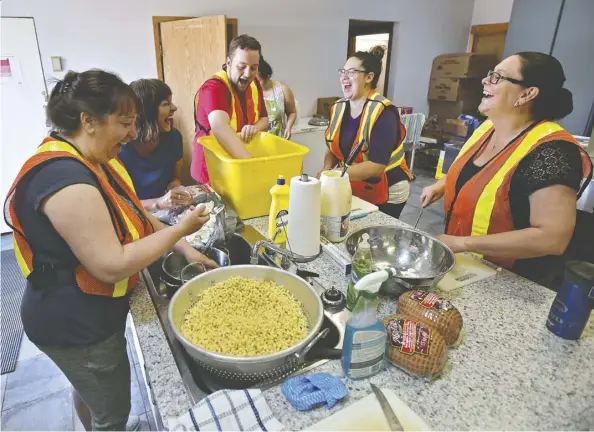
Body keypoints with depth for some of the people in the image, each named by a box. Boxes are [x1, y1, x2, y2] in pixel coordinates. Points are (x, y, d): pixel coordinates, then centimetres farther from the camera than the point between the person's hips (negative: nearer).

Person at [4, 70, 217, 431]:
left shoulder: (93, 160, 0)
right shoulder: (66, 179, -32)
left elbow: (132, 216, 7)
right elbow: (112, 265, -33)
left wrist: (183, 248, -2)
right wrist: (180, 229, -24)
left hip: (84, 315, 9)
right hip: (76, 325, -9)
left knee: (88, 388, 33)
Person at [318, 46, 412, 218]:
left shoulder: (383, 112, -22)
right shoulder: (338, 108, -2)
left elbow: (377, 166, -28)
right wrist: (326, 169, -14)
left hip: (386, 194, -6)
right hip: (353, 190, 6)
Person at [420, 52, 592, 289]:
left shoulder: (550, 151, -25)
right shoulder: (487, 128, -2)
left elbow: (553, 238, -30)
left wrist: (463, 243, -29)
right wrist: (441, 186, 0)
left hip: (512, 284, -7)